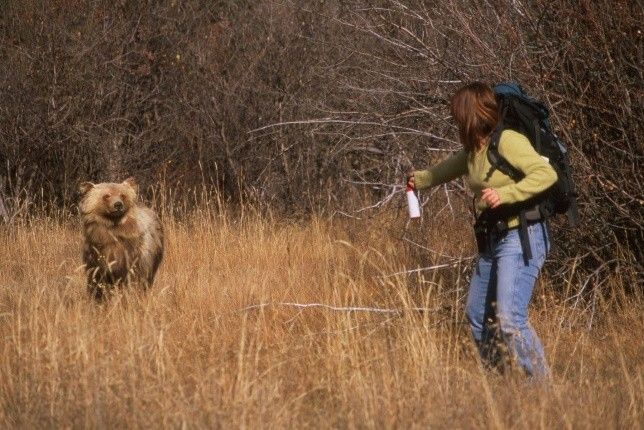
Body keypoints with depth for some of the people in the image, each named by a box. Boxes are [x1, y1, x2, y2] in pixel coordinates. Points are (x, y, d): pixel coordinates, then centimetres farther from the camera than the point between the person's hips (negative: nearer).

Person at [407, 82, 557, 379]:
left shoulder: (508, 141, -14)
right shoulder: (473, 149, 13)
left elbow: (546, 174, -25)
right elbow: (448, 169, 36)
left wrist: (504, 194, -31)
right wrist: (418, 179, 52)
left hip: (521, 238, -10)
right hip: (492, 241, 10)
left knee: (510, 320, -20)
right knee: (477, 316, 14)